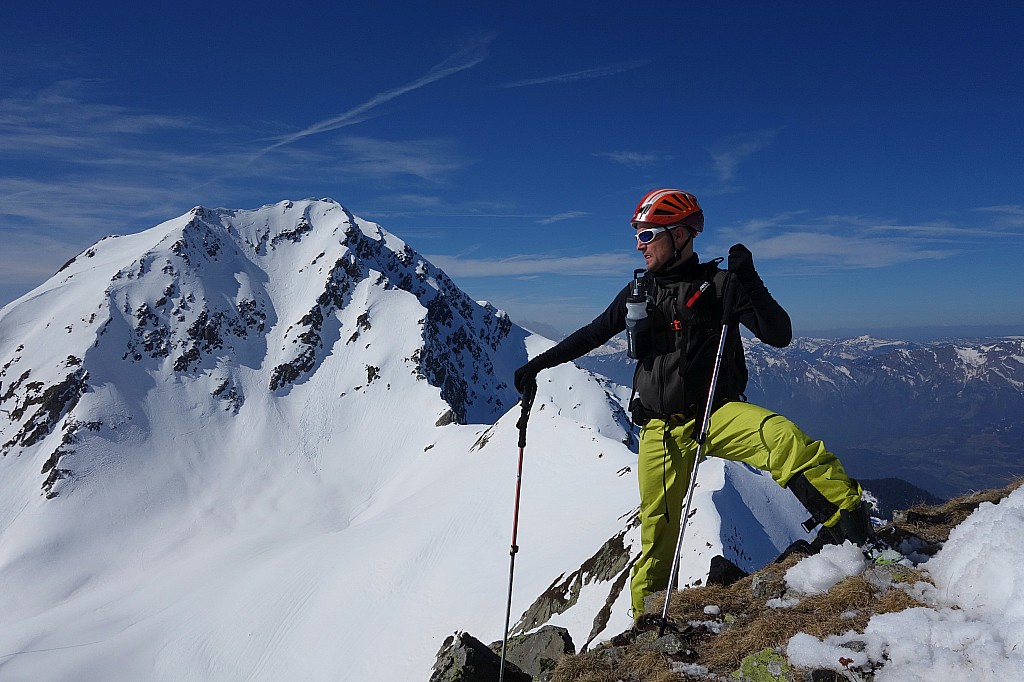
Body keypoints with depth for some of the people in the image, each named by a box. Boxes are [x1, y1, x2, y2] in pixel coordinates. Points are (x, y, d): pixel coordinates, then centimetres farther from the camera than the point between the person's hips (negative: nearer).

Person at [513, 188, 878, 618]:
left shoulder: (718, 285, -5)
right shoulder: (639, 290, 8)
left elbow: (779, 336, -10)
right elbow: (595, 332, 18)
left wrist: (749, 281, -23)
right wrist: (541, 363, 15)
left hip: (718, 413, -3)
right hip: (661, 428, 3)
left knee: (783, 438, -34)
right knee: (657, 529, 7)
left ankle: (853, 530, -23)